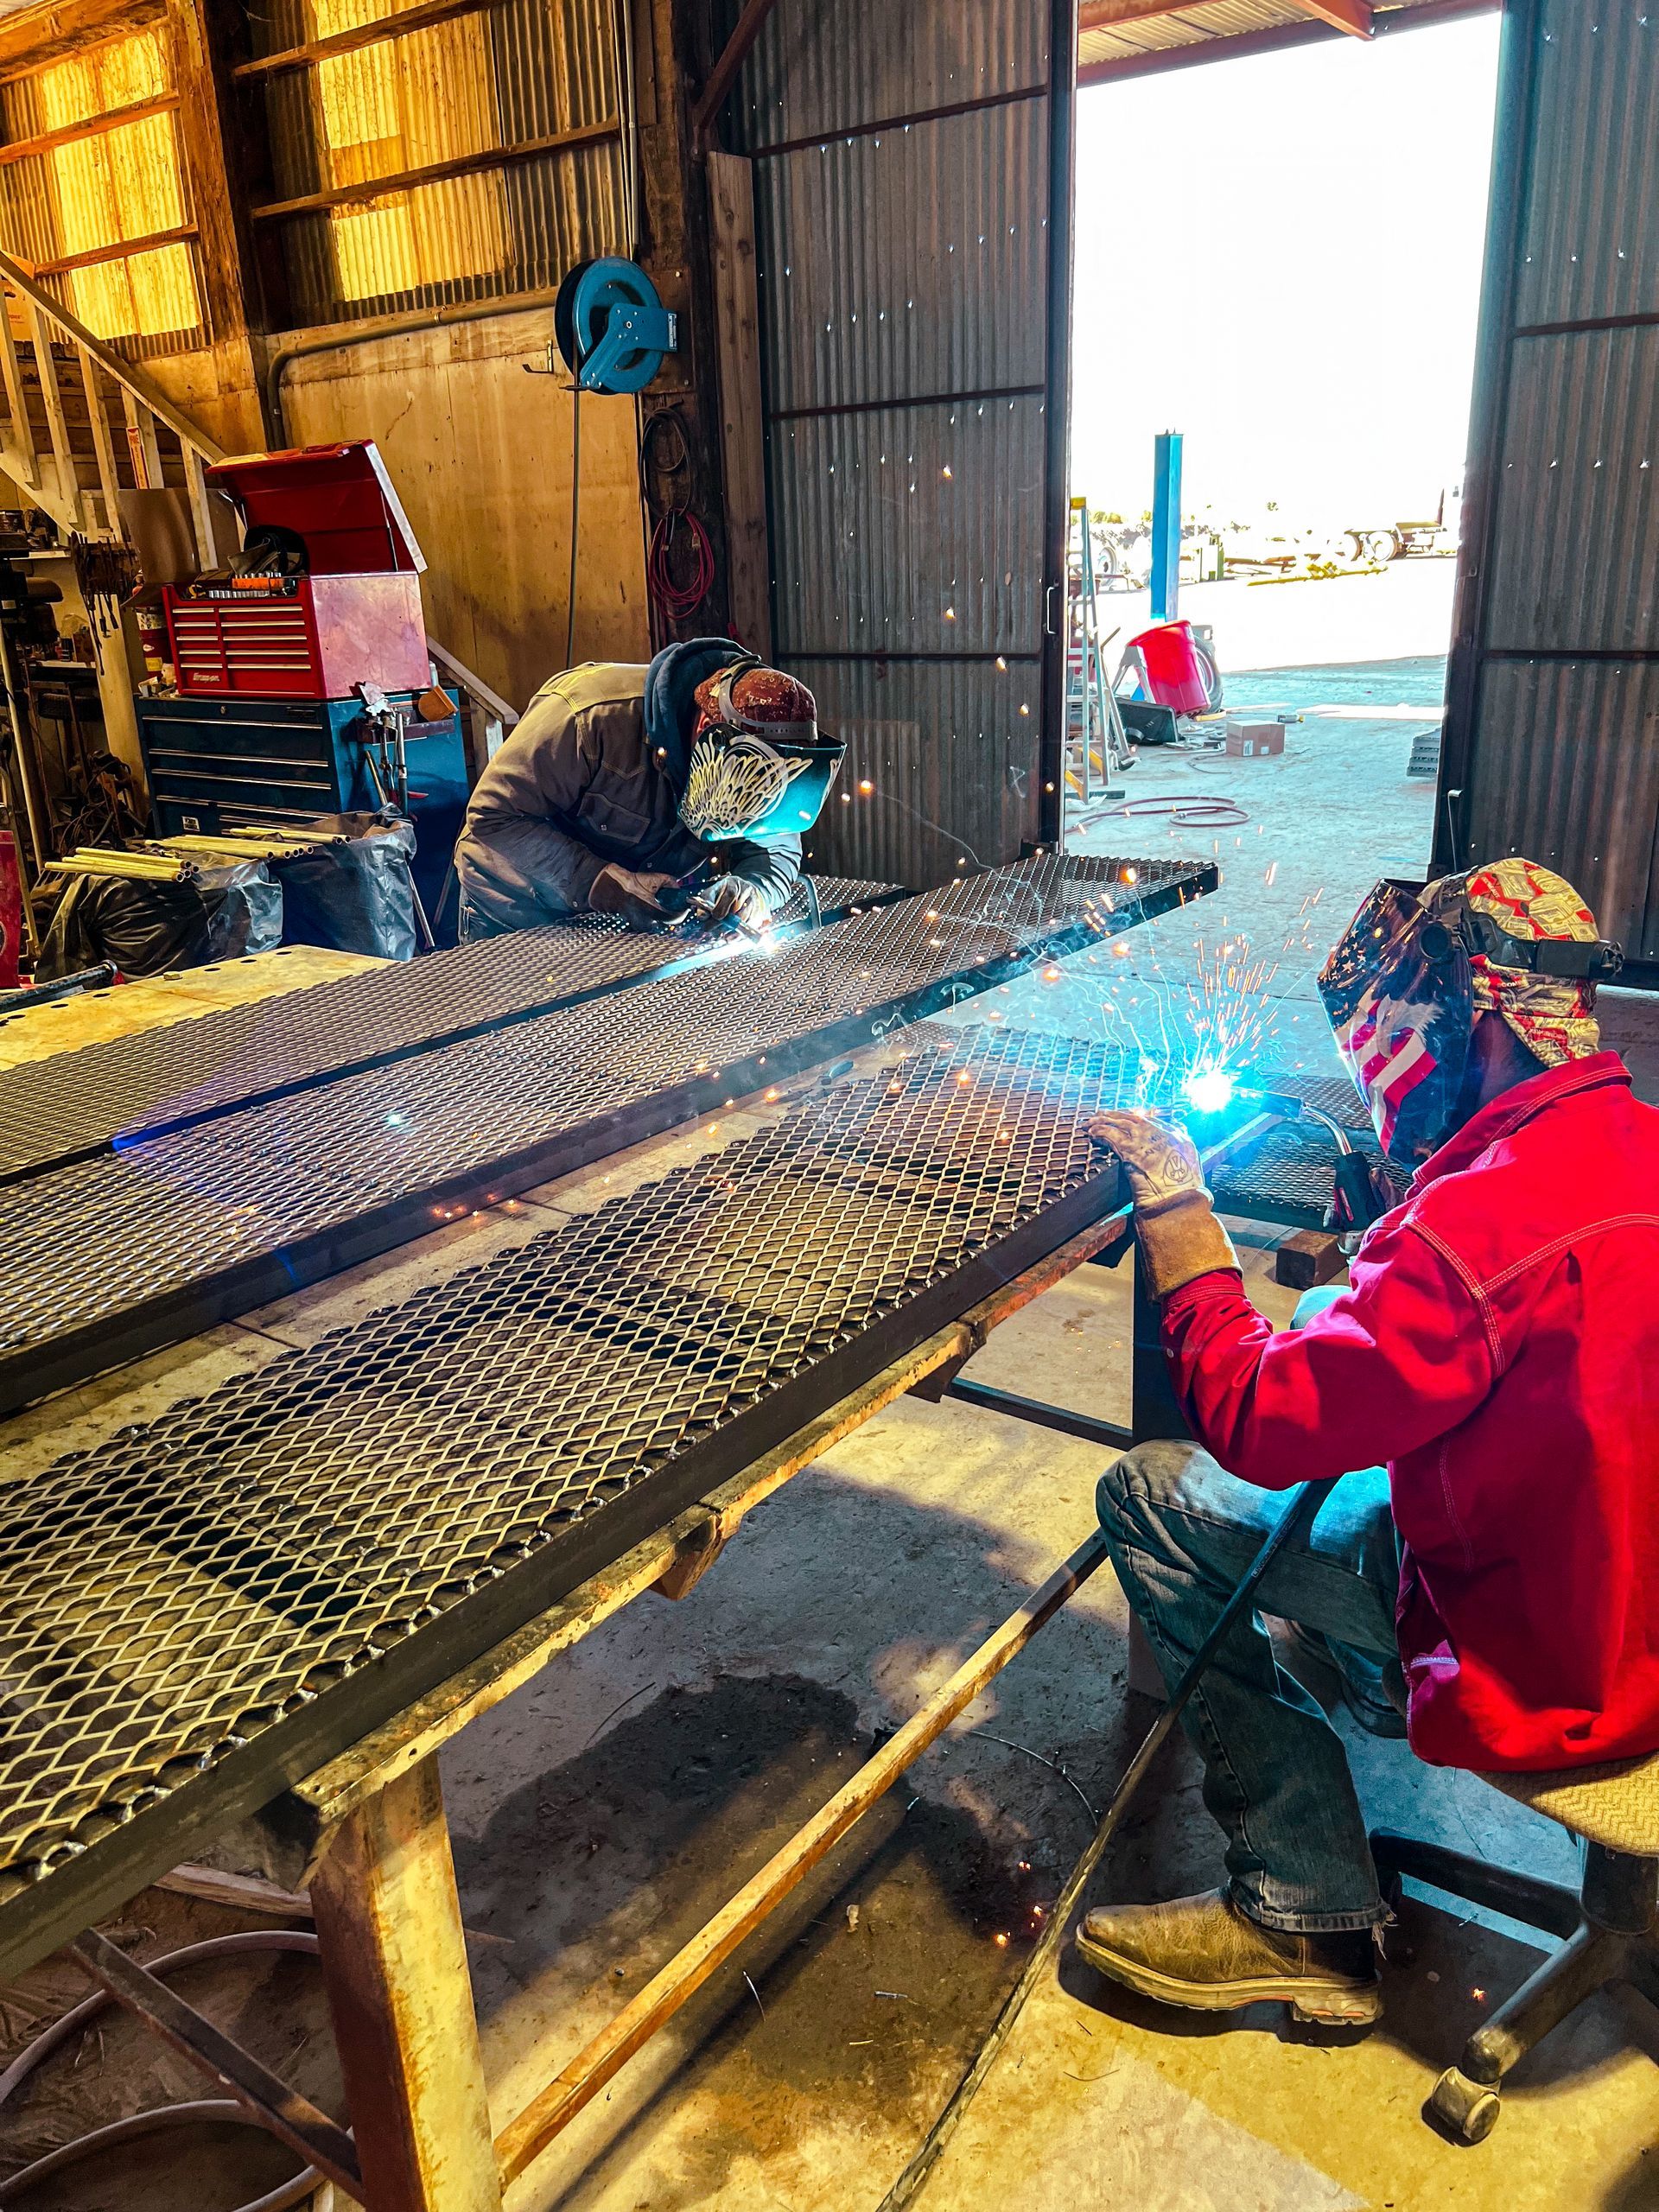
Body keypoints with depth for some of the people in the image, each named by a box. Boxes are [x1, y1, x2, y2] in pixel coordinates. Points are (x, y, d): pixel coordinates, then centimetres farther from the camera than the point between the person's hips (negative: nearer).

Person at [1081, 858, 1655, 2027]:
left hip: (1539, 1674, -9)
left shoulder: (1491, 1220, -32)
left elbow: (1256, 1422, -26)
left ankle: (1310, 1923, 4)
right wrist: (1359, 1273, 7)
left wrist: (1177, 1207, -17)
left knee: (1149, 1493, -6)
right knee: (1328, 1322, 20)